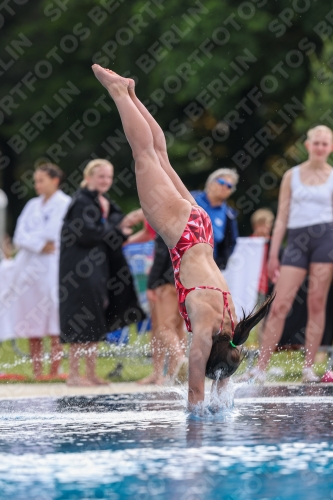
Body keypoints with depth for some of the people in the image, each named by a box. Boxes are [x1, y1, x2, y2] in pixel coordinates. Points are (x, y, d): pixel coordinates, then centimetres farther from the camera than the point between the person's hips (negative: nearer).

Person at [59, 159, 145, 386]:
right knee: (80, 324, -8)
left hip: (99, 268, 9)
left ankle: (92, 373, 12)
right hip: (80, 270, -9)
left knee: (96, 323, 8)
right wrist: (117, 232, -14)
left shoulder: (107, 205, 17)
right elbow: (85, 234, -20)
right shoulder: (82, 201, -10)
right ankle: (74, 374, -3)